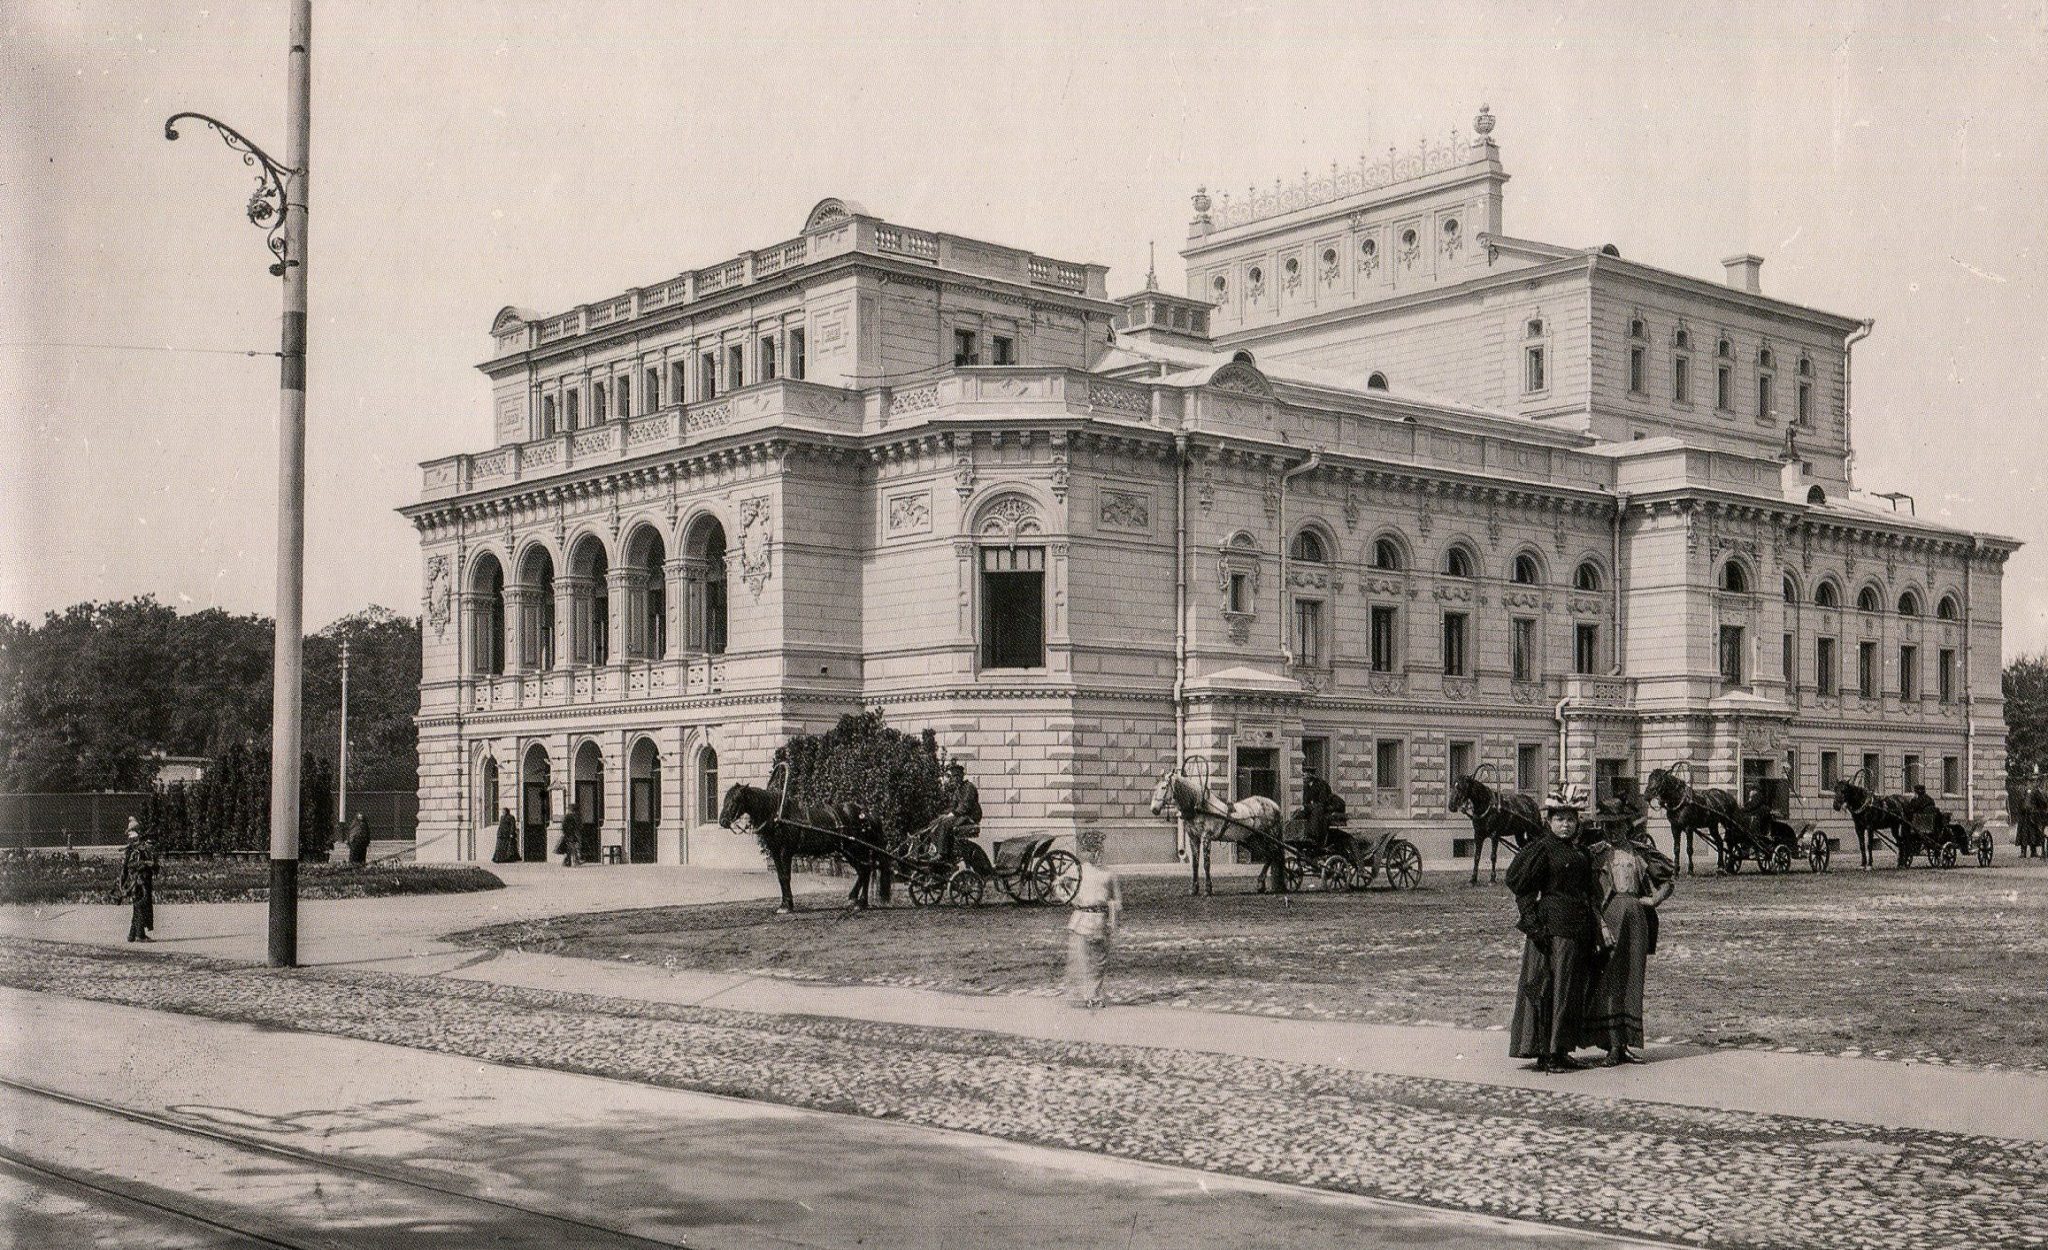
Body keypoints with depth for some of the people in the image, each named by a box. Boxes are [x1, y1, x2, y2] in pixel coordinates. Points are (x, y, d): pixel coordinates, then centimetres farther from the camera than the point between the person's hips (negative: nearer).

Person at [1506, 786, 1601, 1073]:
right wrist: (1534, 923, -19)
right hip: (1554, 927, -8)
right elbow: (1521, 887, -12)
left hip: (1579, 928, 8)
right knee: (1550, 987, -6)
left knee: (1573, 989, 11)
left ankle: (1560, 1050, 18)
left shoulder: (1579, 851, 15)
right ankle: (1546, 1053, -1)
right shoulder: (1541, 849, -8)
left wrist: (1594, 931, 18)